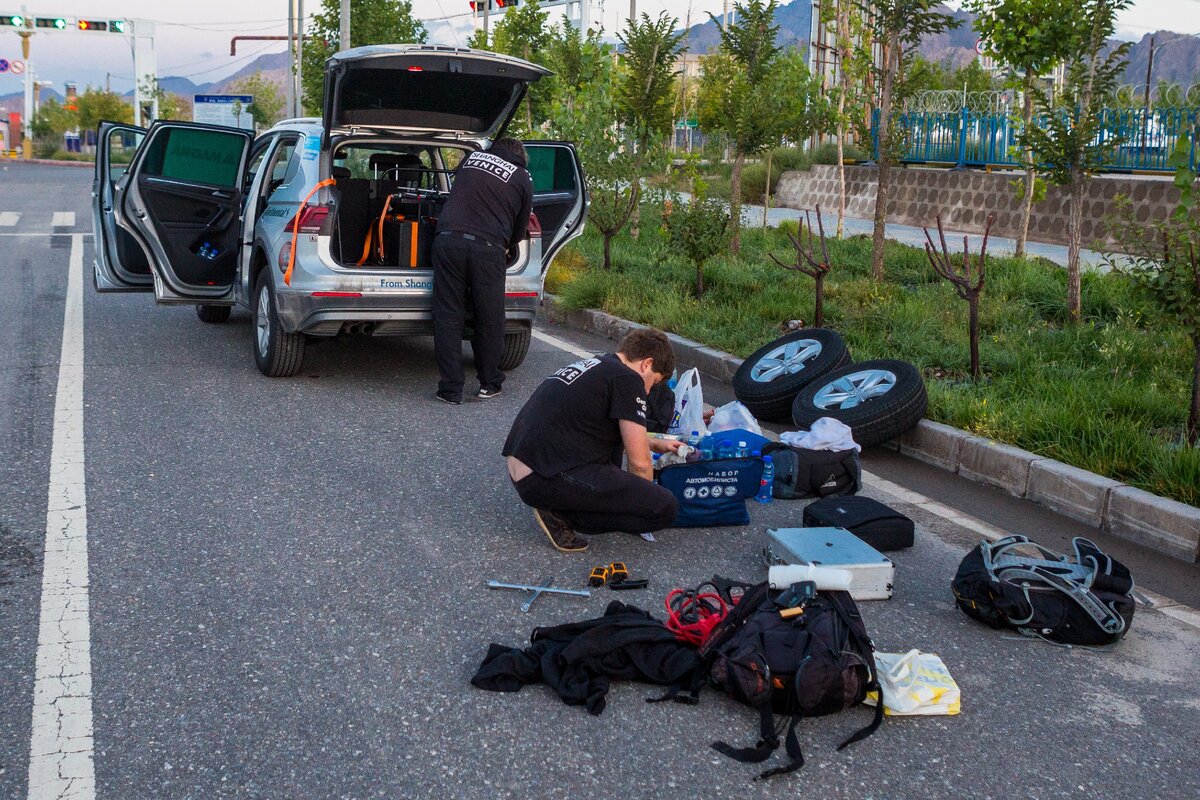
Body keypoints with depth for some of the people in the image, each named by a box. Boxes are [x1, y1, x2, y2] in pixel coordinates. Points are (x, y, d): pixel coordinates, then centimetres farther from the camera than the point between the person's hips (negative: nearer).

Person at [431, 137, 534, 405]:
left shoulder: (472, 157, 20)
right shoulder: (523, 179, 13)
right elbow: (520, 229, 17)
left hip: (448, 239, 2)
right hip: (487, 247, -2)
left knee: (448, 318, 6)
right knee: (489, 320, 12)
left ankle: (451, 390, 5)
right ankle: (489, 384, 23)